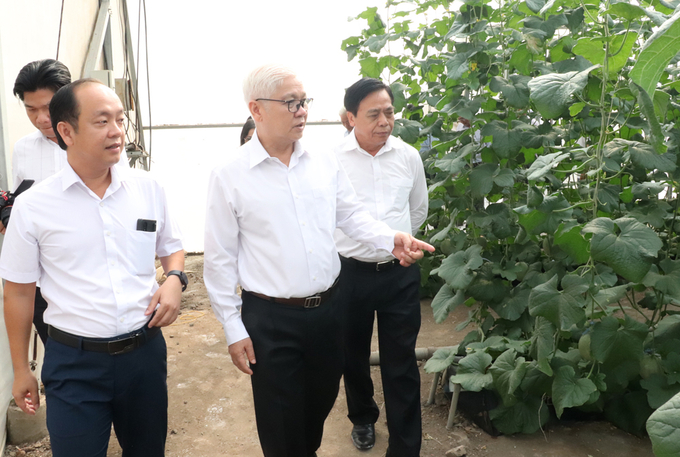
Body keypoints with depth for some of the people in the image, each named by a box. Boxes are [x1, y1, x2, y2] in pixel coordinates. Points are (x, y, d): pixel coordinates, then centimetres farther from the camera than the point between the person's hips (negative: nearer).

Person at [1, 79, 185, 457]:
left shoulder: (148, 188, -1)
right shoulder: (32, 207, -7)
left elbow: (172, 247, 14)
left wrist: (174, 279, -8)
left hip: (145, 351, 3)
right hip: (74, 362, -2)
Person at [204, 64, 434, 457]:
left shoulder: (325, 163, 2)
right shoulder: (229, 176, -10)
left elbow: (351, 214, 9)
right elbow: (221, 260, -7)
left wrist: (391, 239, -11)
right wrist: (234, 329, -6)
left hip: (327, 307, 5)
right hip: (270, 318, -4)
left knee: (322, 399, 24)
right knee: (281, 419, 9)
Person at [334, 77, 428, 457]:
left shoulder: (409, 156, -1)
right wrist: (354, 246, 10)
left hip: (400, 273, 1)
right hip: (350, 273, 0)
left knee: (402, 366, 5)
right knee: (354, 357, 19)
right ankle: (363, 418, 45)